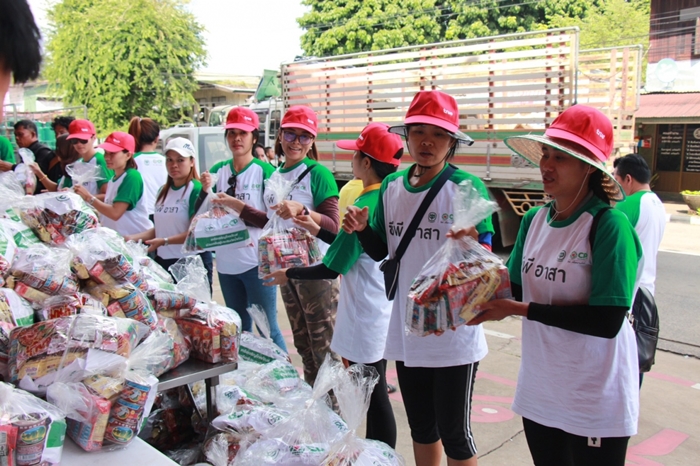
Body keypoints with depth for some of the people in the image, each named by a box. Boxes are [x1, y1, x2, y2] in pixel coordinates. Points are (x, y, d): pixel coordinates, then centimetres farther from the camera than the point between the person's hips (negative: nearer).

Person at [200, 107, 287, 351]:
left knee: (268, 329, 1)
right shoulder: (218, 171, 6)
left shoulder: (266, 171, -8)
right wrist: (206, 191, -10)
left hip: (257, 263, -5)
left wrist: (238, 206, -22)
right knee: (238, 327, 20)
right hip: (226, 263, 5)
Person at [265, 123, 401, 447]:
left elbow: (330, 269, -16)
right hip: (385, 310, 9)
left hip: (366, 317, -9)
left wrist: (289, 274, -1)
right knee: (374, 393, 20)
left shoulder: (364, 205, -21)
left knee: (374, 397, 4)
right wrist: (317, 231, 19)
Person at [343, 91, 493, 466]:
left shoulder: (468, 188, -13)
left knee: (453, 432, 7)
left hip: (454, 331, -5)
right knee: (420, 426, 22)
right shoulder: (392, 186, 3)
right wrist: (363, 230, -8)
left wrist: (471, 245, -35)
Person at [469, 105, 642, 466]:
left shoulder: (610, 225, -17)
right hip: (539, 390, 6)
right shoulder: (534, 220, 1)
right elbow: (516, 290, 6)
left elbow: (607, 321, -23)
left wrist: (520, 310, -23)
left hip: (596, 401, -5)